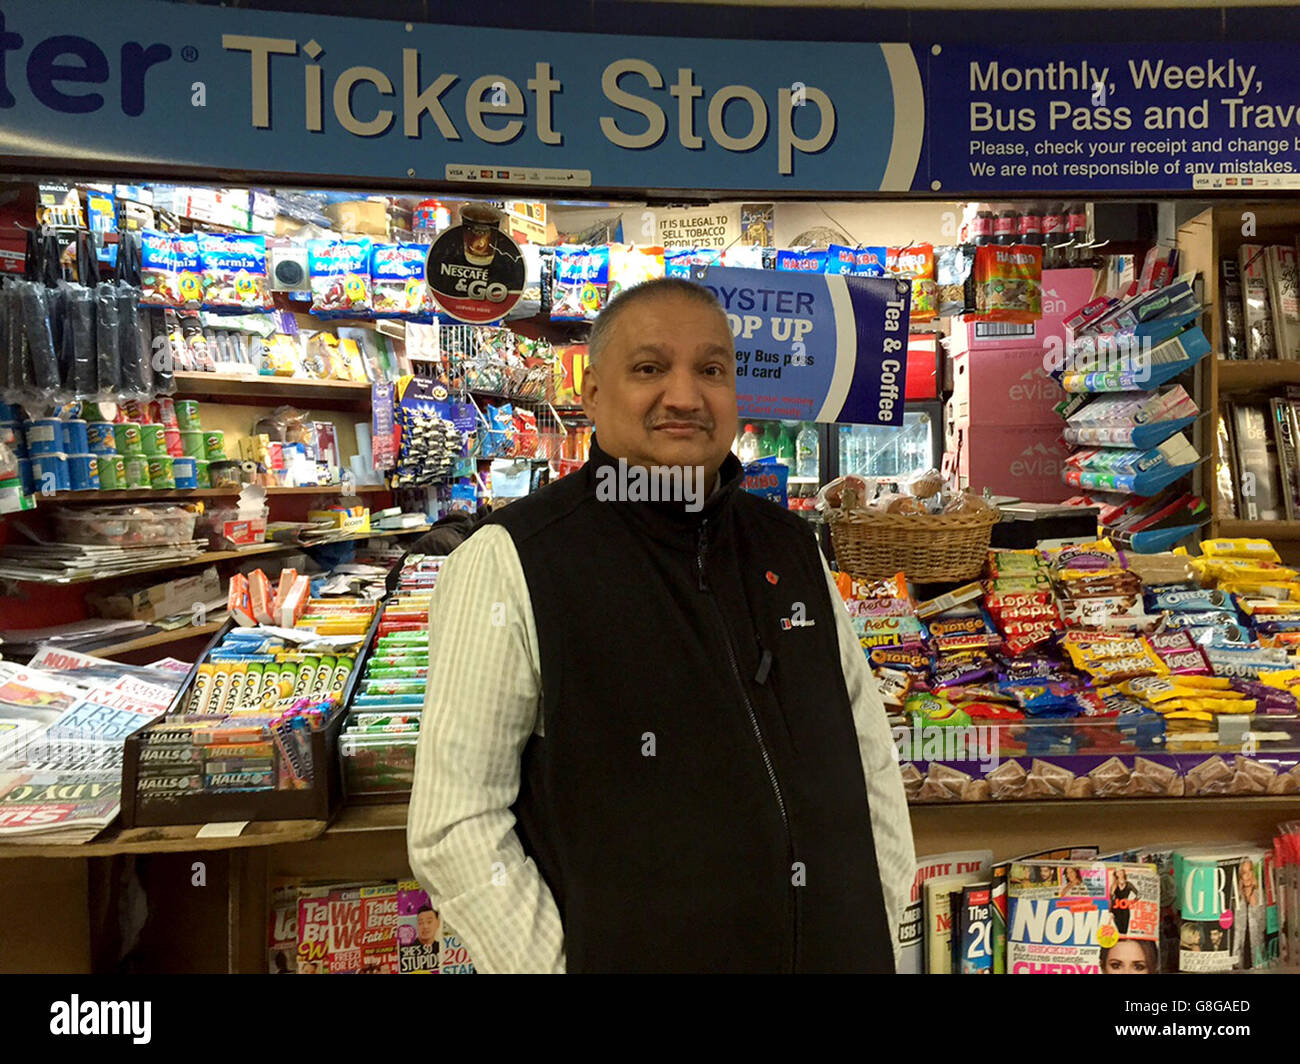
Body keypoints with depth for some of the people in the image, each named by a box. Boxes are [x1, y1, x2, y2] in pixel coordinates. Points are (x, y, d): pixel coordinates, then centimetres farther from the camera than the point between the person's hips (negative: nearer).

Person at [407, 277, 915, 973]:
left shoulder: (792, 547, 3)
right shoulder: (509, 562, -14)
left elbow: (869, 754, 10)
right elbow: (455, 825, -15)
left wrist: (884, 923, 4)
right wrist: (557, 961, -17)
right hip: (631, 953, -4)